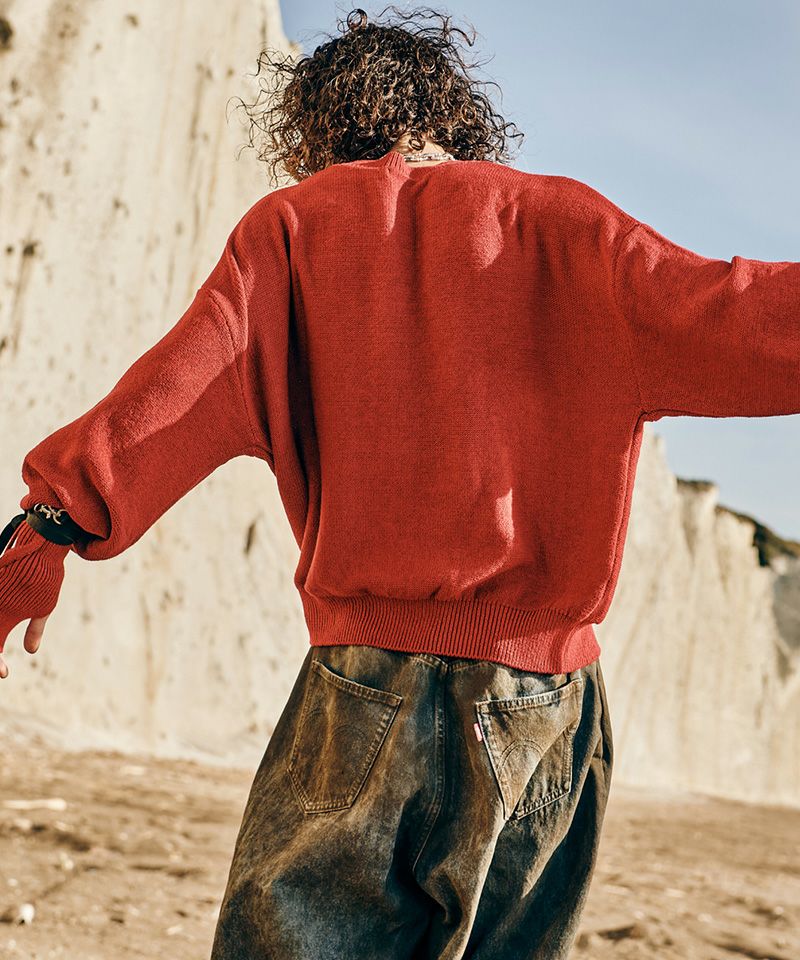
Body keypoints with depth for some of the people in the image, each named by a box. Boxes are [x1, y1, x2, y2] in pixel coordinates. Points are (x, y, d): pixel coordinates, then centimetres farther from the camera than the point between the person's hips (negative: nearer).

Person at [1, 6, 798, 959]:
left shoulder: (296, 224, 6)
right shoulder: (556, 220, 9)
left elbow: (183, 384, -4)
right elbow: (719, 317, -3)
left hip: (373, 690, -2)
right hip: (548, 704, 3)